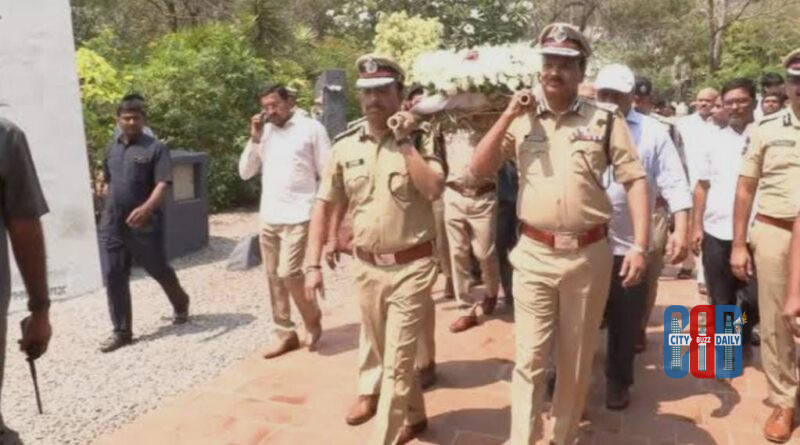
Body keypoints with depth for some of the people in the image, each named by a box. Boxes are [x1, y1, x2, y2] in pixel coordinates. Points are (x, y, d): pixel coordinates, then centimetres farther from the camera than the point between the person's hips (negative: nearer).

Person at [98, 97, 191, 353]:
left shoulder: (155, 148, -7)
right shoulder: (112, 148, 12)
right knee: (113, 276, 3)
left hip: (144, 223, -5)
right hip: (112, 224, 5)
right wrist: (109, 210, 19)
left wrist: (146, 208, -32)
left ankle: (181, 303, 37)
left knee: (158, 269, 9)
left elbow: (163, 184, -18)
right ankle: (122, 331, 13)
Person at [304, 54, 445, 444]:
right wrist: (313, 263, -1)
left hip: (411, 266, -4)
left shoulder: (420, 140, -5)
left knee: (397, 359, 0)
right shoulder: (345, 146, 2)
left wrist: (404, 141, -19)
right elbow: (324, 205, 4)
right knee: (380, 350, 19)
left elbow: (433, 190, -21)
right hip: (366, 266, 5)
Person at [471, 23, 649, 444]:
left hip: (589, 255, 0)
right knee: (529, 357, 6)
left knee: (576, 359, 15)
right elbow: (479, 169, 0)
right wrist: (508, 114, -8)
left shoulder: (605, 121, -1)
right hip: (533, 254, 0)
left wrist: (640, 246, -10)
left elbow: (635, 181, -2)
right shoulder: (521, 119, 5)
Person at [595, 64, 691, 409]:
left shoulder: (653, 132, 3)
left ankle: (618, 381, 32)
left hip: (631, 245, 0)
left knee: (626, 321, 12)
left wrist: (681, 230, -13)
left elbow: (674, 183, -2)